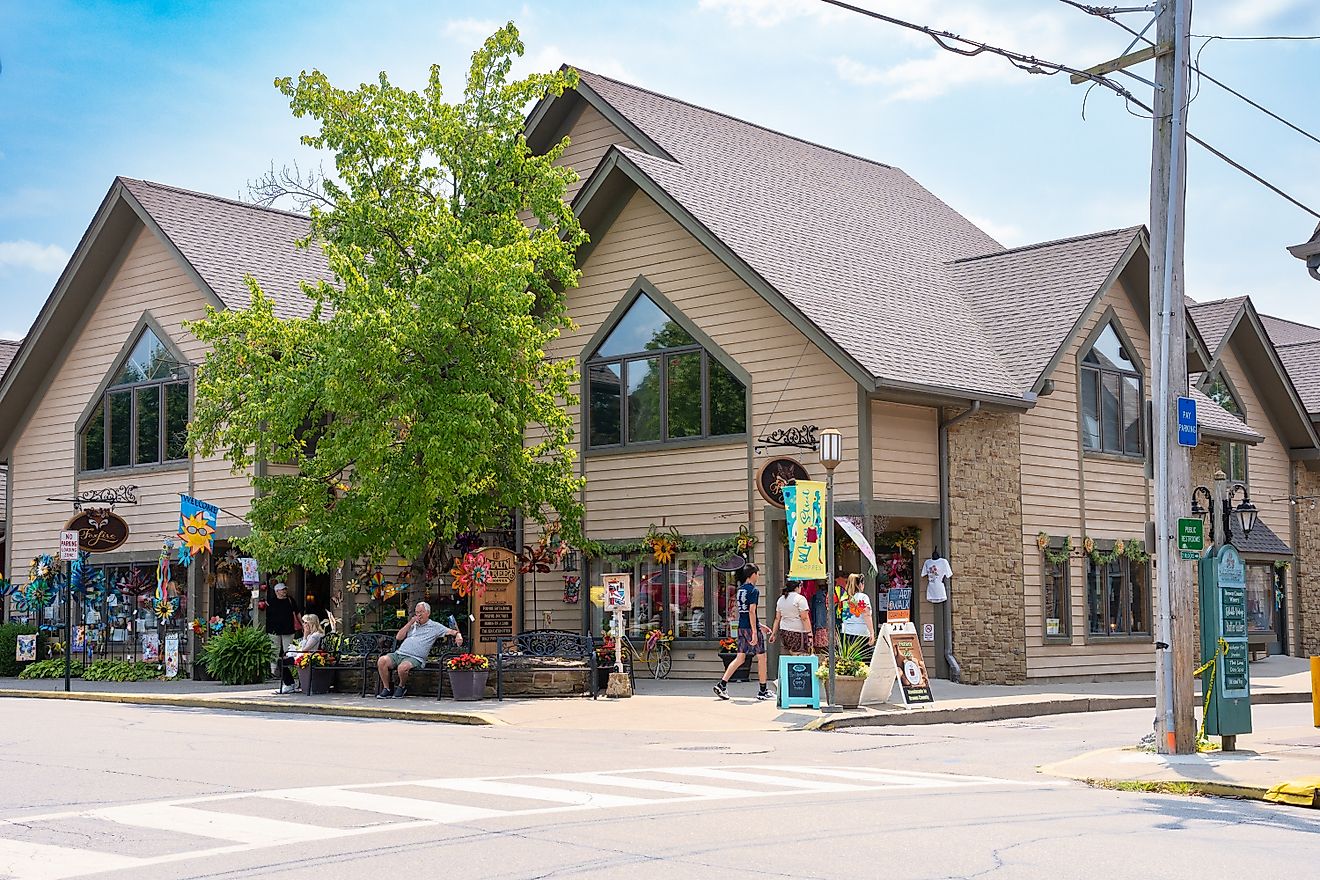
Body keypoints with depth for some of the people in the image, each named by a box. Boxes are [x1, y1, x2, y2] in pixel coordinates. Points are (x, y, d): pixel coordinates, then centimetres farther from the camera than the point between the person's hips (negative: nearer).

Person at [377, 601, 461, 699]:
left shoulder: (435, 626, 13)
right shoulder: (412, 625, 27)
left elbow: (450, 631, 6)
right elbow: (398, 637, 17)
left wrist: (458, 634, -18)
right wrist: (411, 622, 12)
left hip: (415, 658, -5)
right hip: (398, 654, 5)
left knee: (403, 667, -37)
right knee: (382, 660, -22)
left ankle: (402, 686, -4)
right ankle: (386, 689, -9)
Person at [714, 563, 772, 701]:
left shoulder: (740, 589, 15)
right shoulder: (753, 590, -12)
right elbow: (751, 611, -19)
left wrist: (760, 625, 28)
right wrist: (754, 631, -21)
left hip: (741, 627, 8)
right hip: (750, 627, -8)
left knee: (740, 658, 10)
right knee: (761, 657, 4)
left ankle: (722, 684, -1)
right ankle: (763, 691, 9)